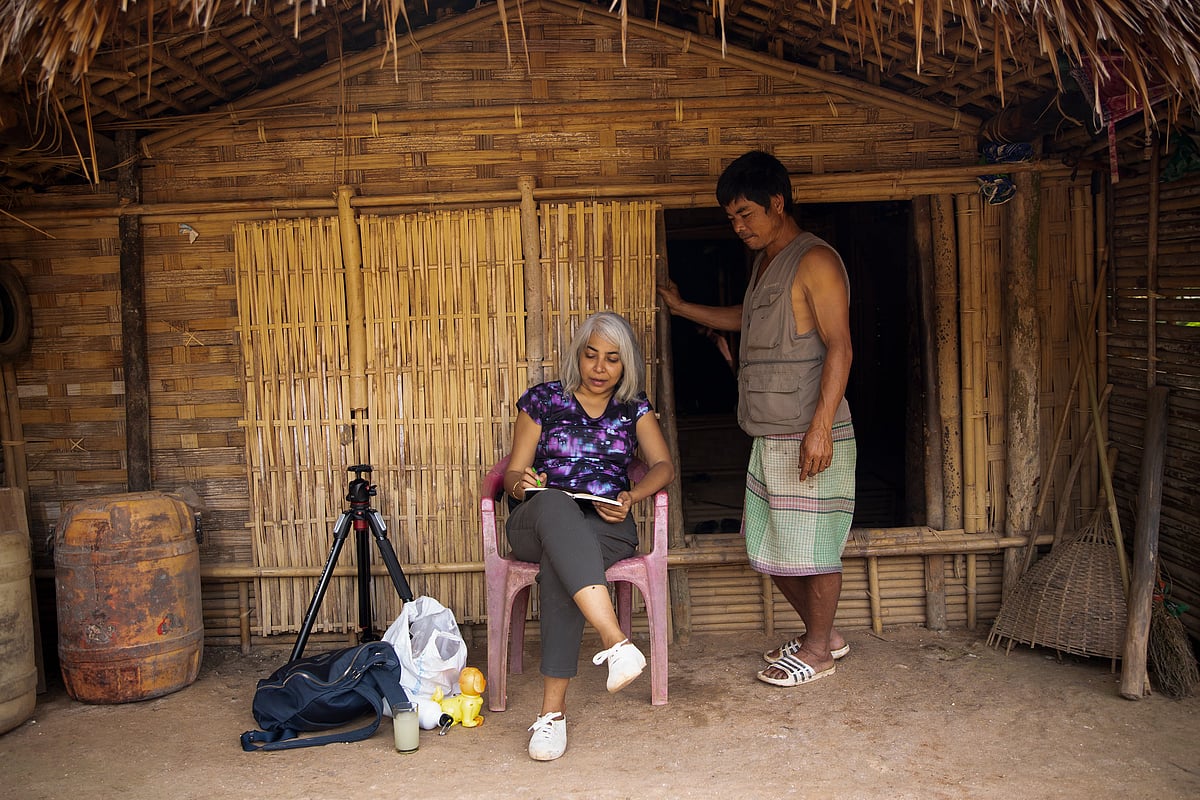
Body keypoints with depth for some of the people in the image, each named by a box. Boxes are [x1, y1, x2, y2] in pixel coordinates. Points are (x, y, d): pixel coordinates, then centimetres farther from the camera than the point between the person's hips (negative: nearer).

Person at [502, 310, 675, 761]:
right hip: (537, 523, 0)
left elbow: (663, 465, 7)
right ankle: (616, 642, -55)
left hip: (606, 527, 0)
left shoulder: (634, 407, 17)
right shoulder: (543, 400, 13)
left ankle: (553, 708, -39)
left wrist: (633, 496, -15)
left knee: (559, 562, -37)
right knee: (555, 505, -40)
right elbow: (513, 474, 10)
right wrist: (520, 483, -16)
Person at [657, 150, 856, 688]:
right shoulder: (764, 261, 16)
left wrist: (821, 427, -24)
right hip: (770, 437, 9)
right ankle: (823, 633, 31)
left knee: (811, 546, 2)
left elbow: (839, 347, -18)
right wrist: (683, 308, 37)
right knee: (768, 545, 14)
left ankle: (816, 650, 19)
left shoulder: (815, 261, -12)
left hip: (810, 436, -9)